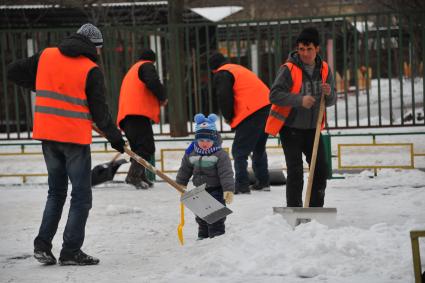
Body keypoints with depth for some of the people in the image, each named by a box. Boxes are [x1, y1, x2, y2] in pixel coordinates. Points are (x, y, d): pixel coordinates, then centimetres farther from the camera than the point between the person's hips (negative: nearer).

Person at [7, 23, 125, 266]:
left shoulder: (46, 56, 5)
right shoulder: (91, 70, -8)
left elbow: (14, 72, 11)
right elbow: (99, 111, -9)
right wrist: (115, 138, 3)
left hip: (47, 135, 5)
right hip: (75, 137, -5)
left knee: (56, 192, 19)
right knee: (81, 196, 5)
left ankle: (43, 245, 10)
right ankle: (71, 252, 3)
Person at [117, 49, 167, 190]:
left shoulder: (131, 71, 34)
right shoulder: (147, 66, 7)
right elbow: (153, 83, -13)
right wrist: (163, 97, 1)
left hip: (126, 116, 9)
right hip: (138, 114, -9)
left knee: (139, 147, 14)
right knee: (147, 147, -14)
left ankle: (140, 177, 8)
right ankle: (134, 175, -27)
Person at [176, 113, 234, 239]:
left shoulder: (221, 155, -18)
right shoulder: (191, 153, -2)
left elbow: (226, 173, -22)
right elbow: (184, 170, 12)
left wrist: (229, 190, -27)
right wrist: (181, 184, 15)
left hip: (216, 190, -6)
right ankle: (203, 236, 30)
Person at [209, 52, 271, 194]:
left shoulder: (221, 74, 2)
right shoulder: (239, 69, 29)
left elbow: (224, 98, -10)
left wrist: (229, 117, 7)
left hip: (251, 113, -9)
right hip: (267, 107, 9)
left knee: (239, 151, -3)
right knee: (259, 148, 23)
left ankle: (242, 185, -7)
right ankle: (263, 182, 25)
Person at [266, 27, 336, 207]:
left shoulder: (324, 69, 2)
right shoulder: (289, 69, -14)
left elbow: (330, 101, 7)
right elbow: (274, 95, -21)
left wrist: (329, 94, -17)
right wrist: (300, 100, -32)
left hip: (312, 128, 5)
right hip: (290, 127, -5)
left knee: (321, 170, 6)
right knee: (295, 171, -9)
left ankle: (316, 210, 19)